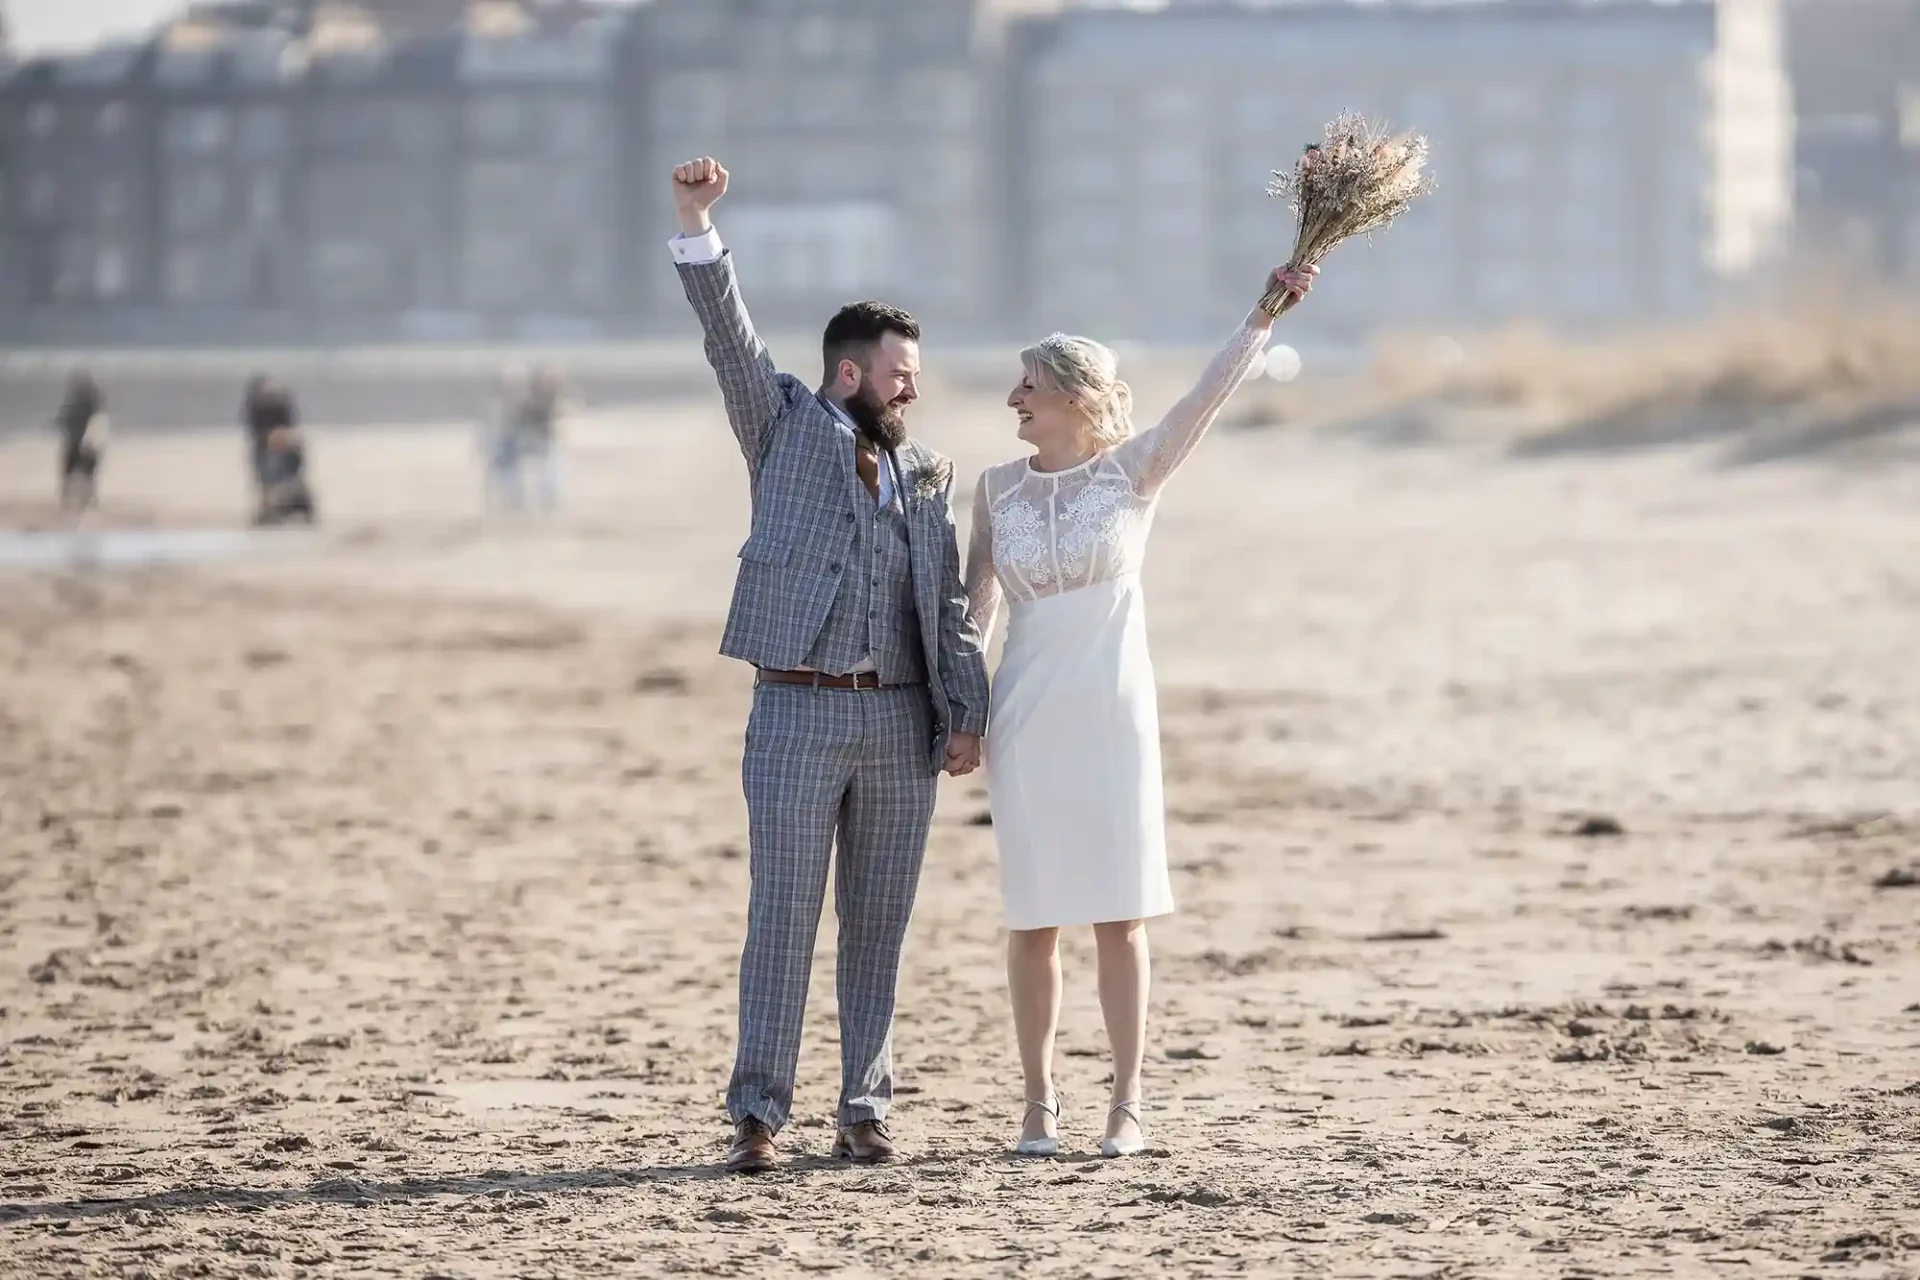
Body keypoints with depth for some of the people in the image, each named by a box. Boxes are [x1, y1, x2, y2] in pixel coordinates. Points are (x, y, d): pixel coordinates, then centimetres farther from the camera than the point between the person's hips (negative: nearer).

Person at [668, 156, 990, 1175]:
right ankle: (758, 1112, -4)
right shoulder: (788, 426, 5)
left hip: (901, 719, 4)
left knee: (878, 922, 6)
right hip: (798, 715, -4)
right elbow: (729, 337, -7)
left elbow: (949, 604, 12)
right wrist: (696, 225, -20)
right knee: (782, 916, -5)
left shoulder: (926, 472, 14)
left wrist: (965, 713, 2)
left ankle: (865, 1108, 11)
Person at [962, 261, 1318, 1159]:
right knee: (1034, 920, 3)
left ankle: (1126, 1108, 3)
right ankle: (1038, 1105, 9)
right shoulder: (997, 487, 6)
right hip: (1026, 717, 2)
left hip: (1113, 714, -2)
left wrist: (1268, 311, -20)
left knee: (1120, 917, -1)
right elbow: (975, 603, 9)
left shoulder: (1134, 471, -2)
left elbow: (1210, 393, -11)